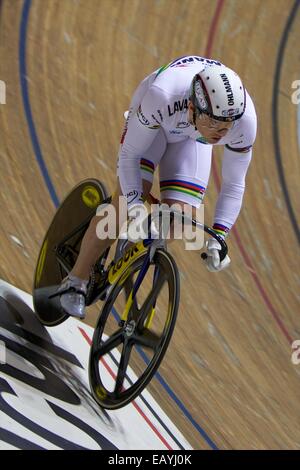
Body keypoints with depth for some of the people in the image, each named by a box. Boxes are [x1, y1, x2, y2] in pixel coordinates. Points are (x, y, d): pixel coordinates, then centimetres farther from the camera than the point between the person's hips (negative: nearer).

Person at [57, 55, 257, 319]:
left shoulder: (245, 120, -36)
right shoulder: (161, 94, -45)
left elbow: (234, 185, -20)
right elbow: (129, 154, -31)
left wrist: (218, 238, -28)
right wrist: (135, 205, -40)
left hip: (192, 139, 3)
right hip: (152, 122, -2)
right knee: (124, 203, -20)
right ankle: (76, 282, -2)